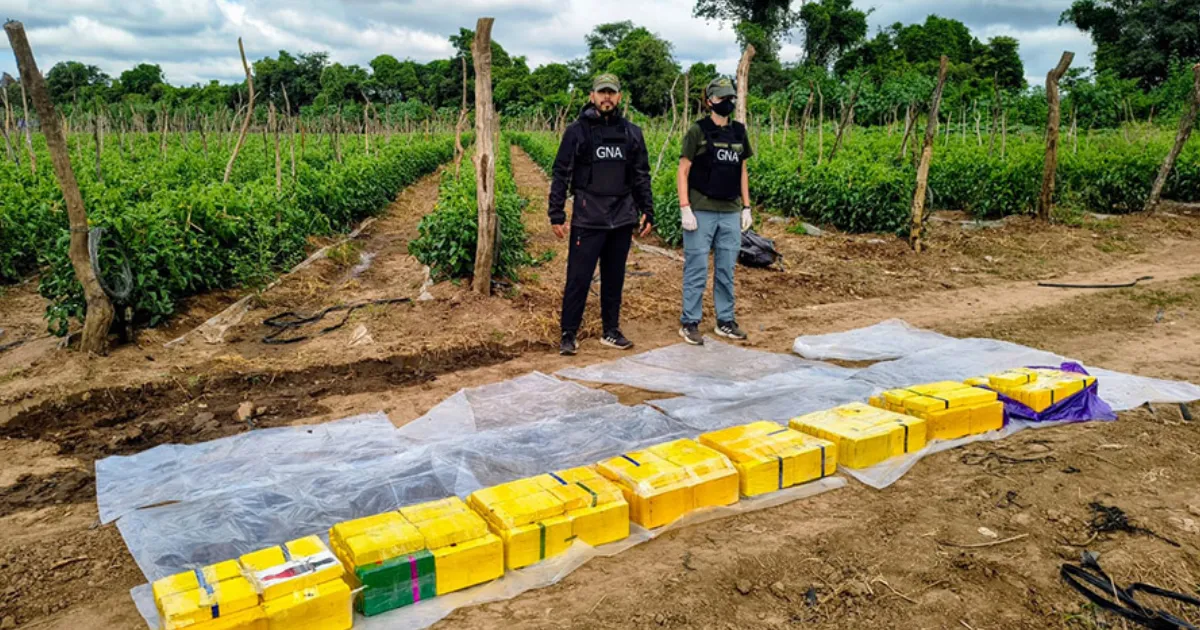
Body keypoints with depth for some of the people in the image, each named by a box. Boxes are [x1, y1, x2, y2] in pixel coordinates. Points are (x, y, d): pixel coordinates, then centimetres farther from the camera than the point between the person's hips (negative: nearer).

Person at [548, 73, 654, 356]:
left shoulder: (632, 133, 10)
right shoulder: (577, 131, -1)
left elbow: (642, 176, 14)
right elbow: (561, 175, -1)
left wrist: (647, 212, 8)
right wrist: (556, 215, -6)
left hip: (622, 220, 4)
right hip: (587, 220, -3)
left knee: (614, 279, 11)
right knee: (578, 278, -3)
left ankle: (611, 332, 22)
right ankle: (569, 335, 6)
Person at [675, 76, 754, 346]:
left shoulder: (739, 132, 12)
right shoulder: (698, 131, -4)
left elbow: (742, 172, 18)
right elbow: (682, 172, -5)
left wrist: (746, 207, 12)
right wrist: (685, 209, -13)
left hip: (731, 213, 5)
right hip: (702, 212, -5)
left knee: (726, 271, 11)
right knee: (697, 270, -1)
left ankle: (725, 321, 21)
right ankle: (689, 323, 8)